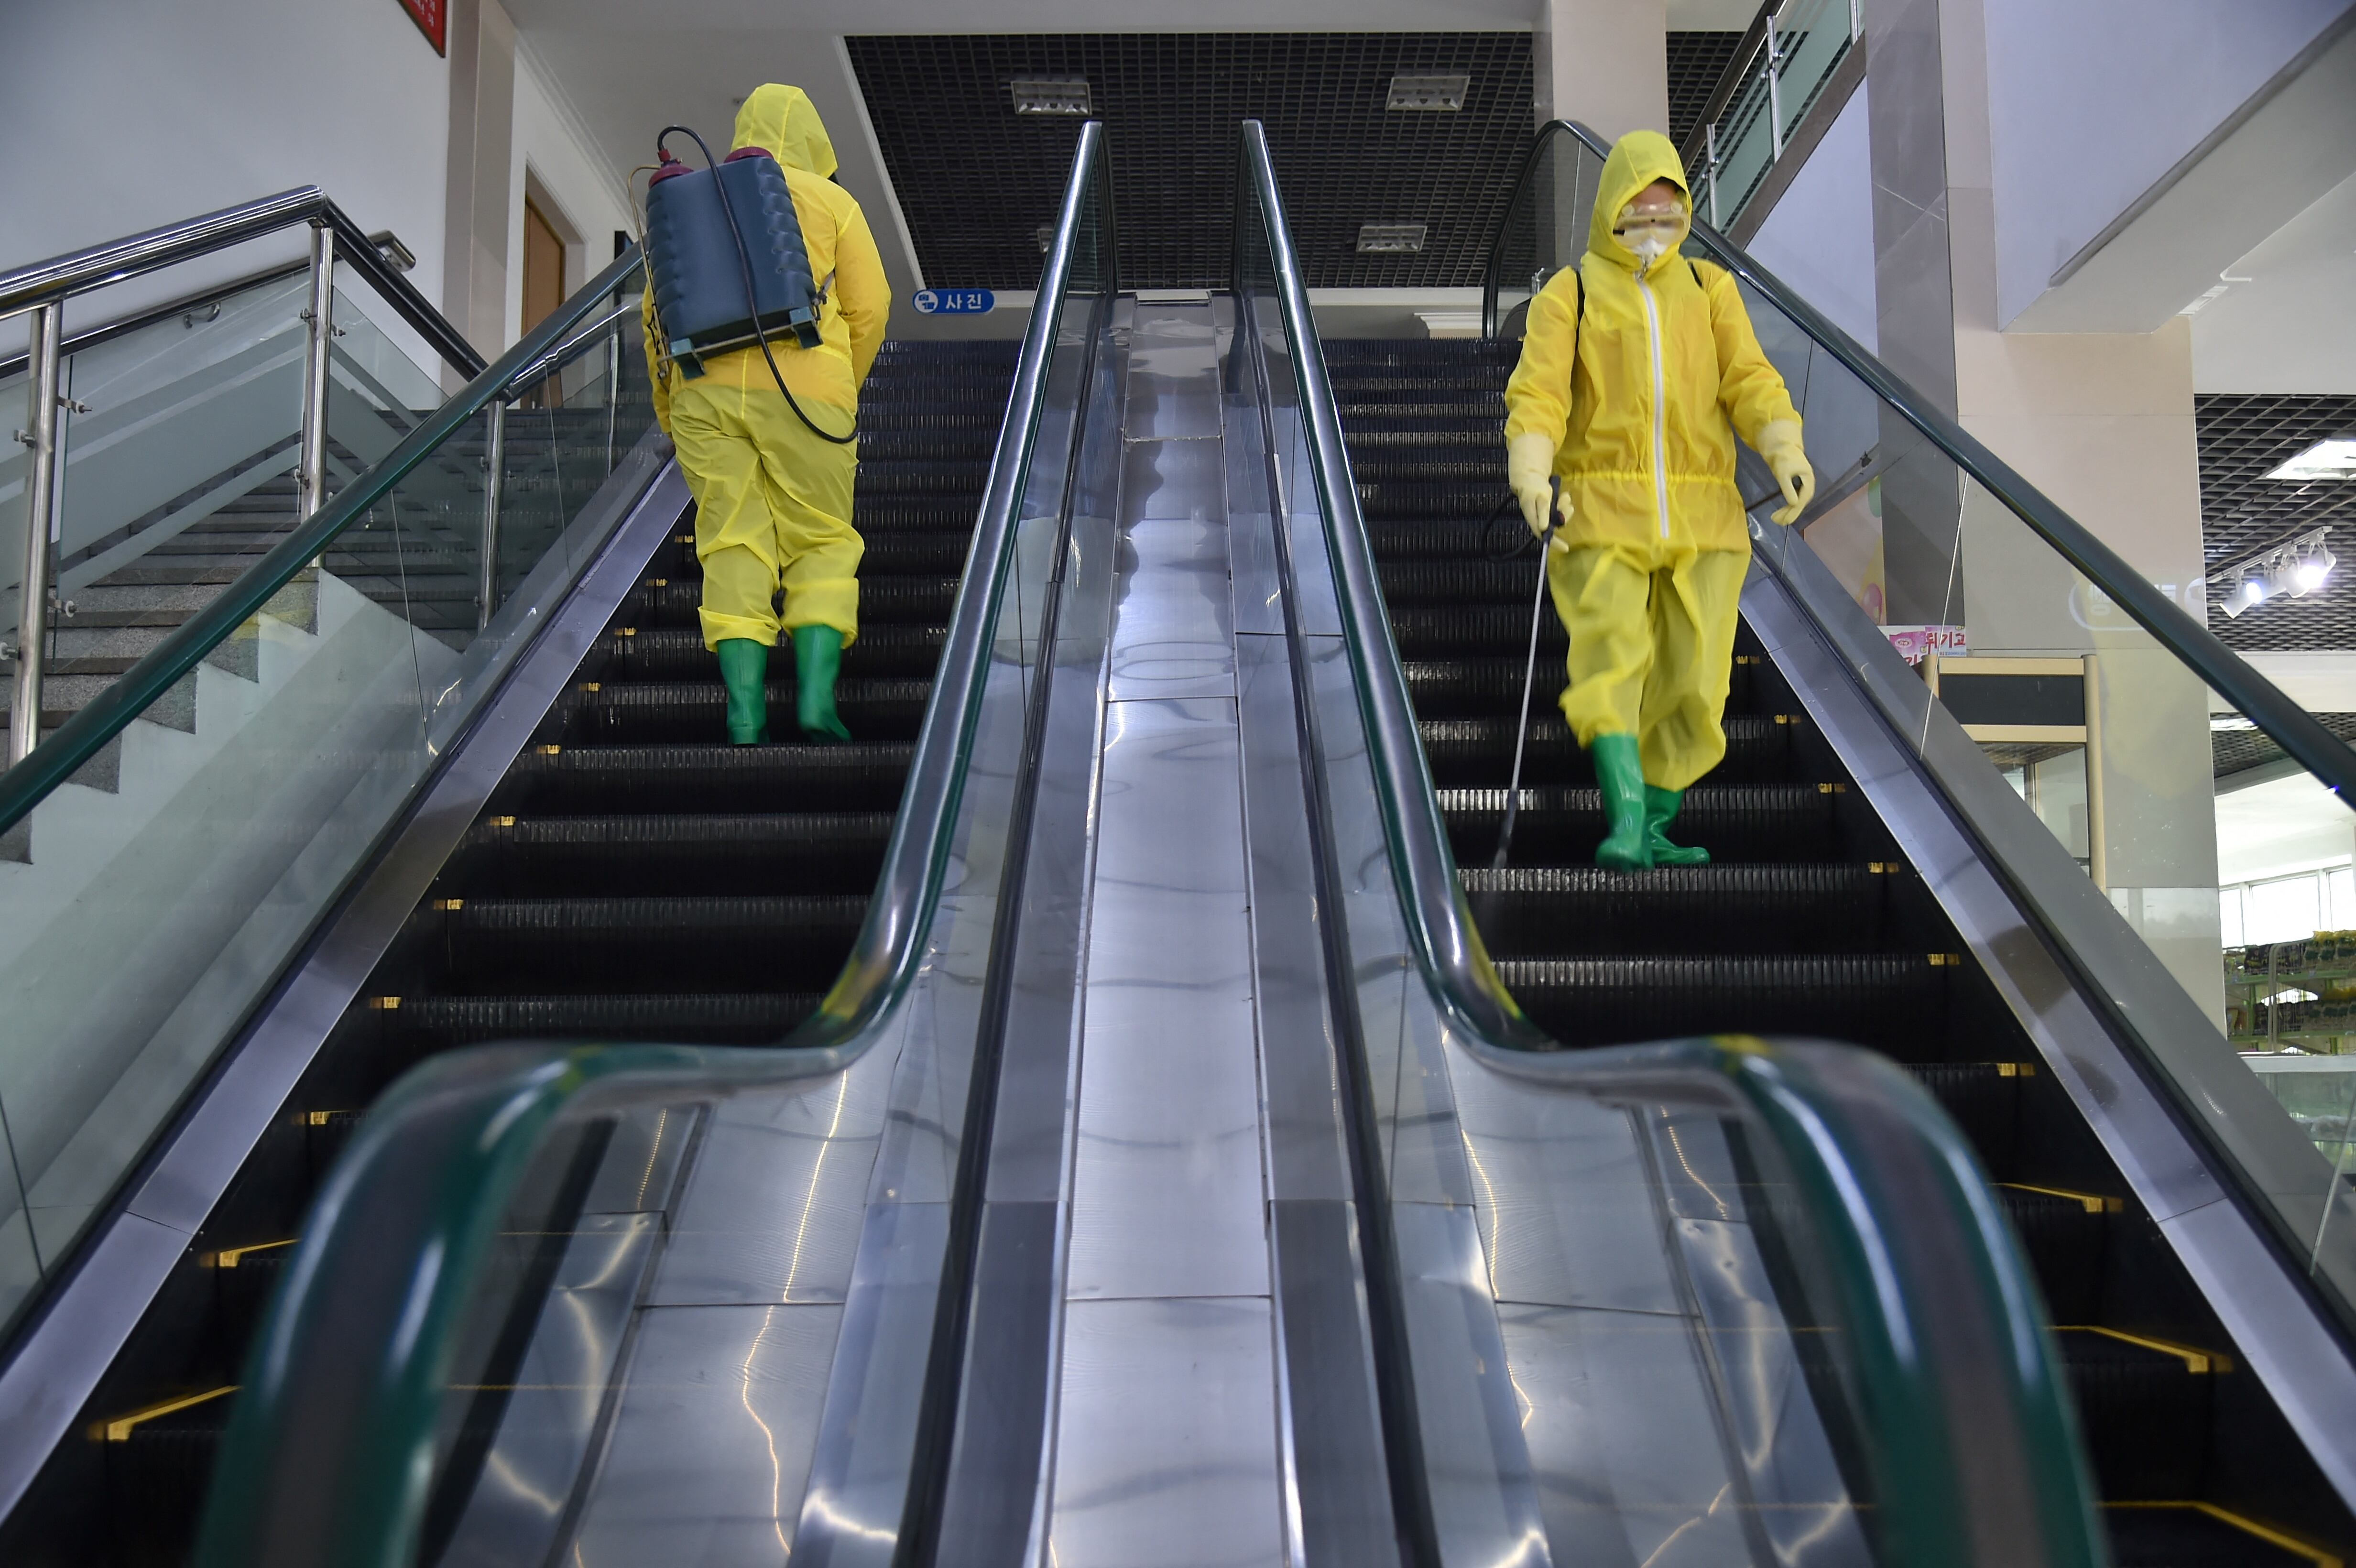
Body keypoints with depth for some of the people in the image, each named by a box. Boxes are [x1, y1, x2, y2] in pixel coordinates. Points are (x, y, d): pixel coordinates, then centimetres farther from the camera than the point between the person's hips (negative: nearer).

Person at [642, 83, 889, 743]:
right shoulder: (831, 201, 11)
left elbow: (659, 312, 16)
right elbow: (869, 307, 5)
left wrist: (669, 410, 23)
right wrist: (842, 390, 18)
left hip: (706, 391, 3)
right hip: (802, 392, -2)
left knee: (734, 552, 3)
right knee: (822, 547, 7)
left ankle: (745, 713, -8)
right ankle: (816, 693, -9)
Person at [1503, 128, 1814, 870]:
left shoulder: (1710, 289, 17)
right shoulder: (1570, 293, 7)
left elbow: (1749, 379, 4)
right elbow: (1538, 392, -6)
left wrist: (1786, 449, -14)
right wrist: (1532, 472, -25)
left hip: (1703, 517, 3)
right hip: (1602, 512, -3)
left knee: (1693, 677, 1)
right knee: (1611, 660, -18)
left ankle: (1656, 828, 13)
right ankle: (1626, 821, -23)